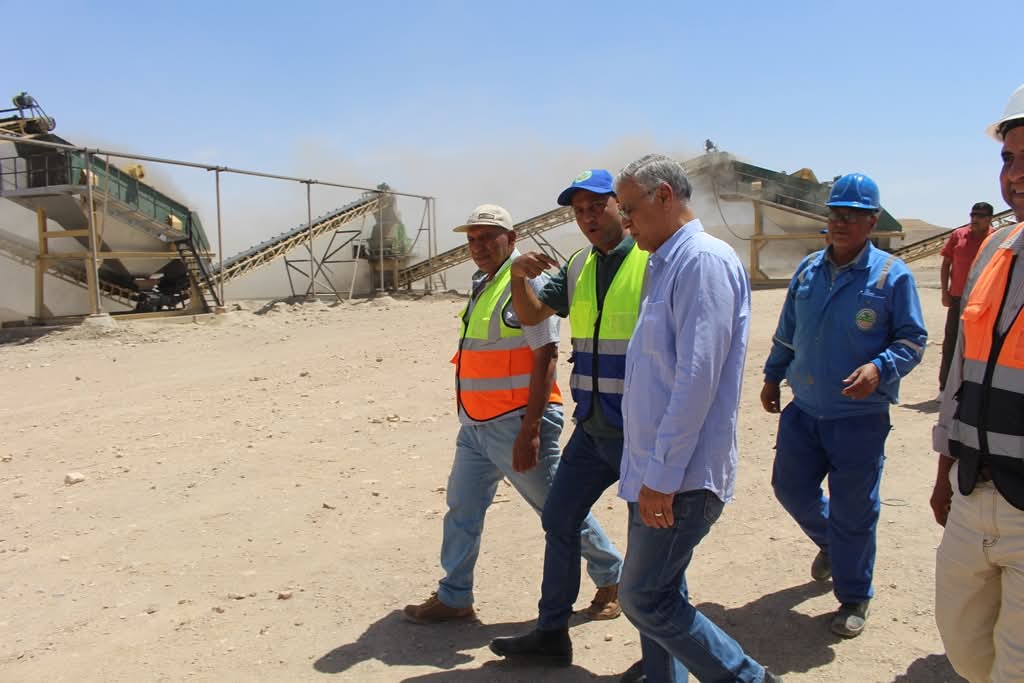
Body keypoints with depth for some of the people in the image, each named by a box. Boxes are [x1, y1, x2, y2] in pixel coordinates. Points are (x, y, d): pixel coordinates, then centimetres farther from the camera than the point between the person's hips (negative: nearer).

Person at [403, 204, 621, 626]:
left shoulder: (527, 282, -13)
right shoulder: (482, 285, 13)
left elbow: (545, 358, -20)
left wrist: (530, 429, -24)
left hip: (516, 425, -9)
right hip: (475, 425, 9)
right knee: (462, 508, 13)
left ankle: (612, 576, 25)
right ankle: (454, 599, 26)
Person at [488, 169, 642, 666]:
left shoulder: (655, 261, -12)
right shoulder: (579, 266, 10)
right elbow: (531, 315, 12)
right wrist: (519, 276, -8)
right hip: (592, 429, 7)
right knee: (559, 519, 13)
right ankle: (551, 634, 30)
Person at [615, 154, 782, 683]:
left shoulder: (703, 260, -15)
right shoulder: (666, 265, 16)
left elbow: (698, 376, -23)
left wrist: (662, 474, -22)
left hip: (679, 475, -10)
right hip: (656, 471, 10)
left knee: (644, 598, -3)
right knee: (658, 595, 16)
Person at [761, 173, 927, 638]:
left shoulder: (891, 275, -7)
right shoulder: (808, 269, 7)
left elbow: (912, 341, -5)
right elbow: (786, 333, 18)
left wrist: (880, 368, -22)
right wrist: (772, 376, 19)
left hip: (860, 417, -5)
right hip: (803, 410, 5)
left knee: (853, 509, 4)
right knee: (790, 487, 14)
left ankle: (854, 597, 24)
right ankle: (830, 542, 45)